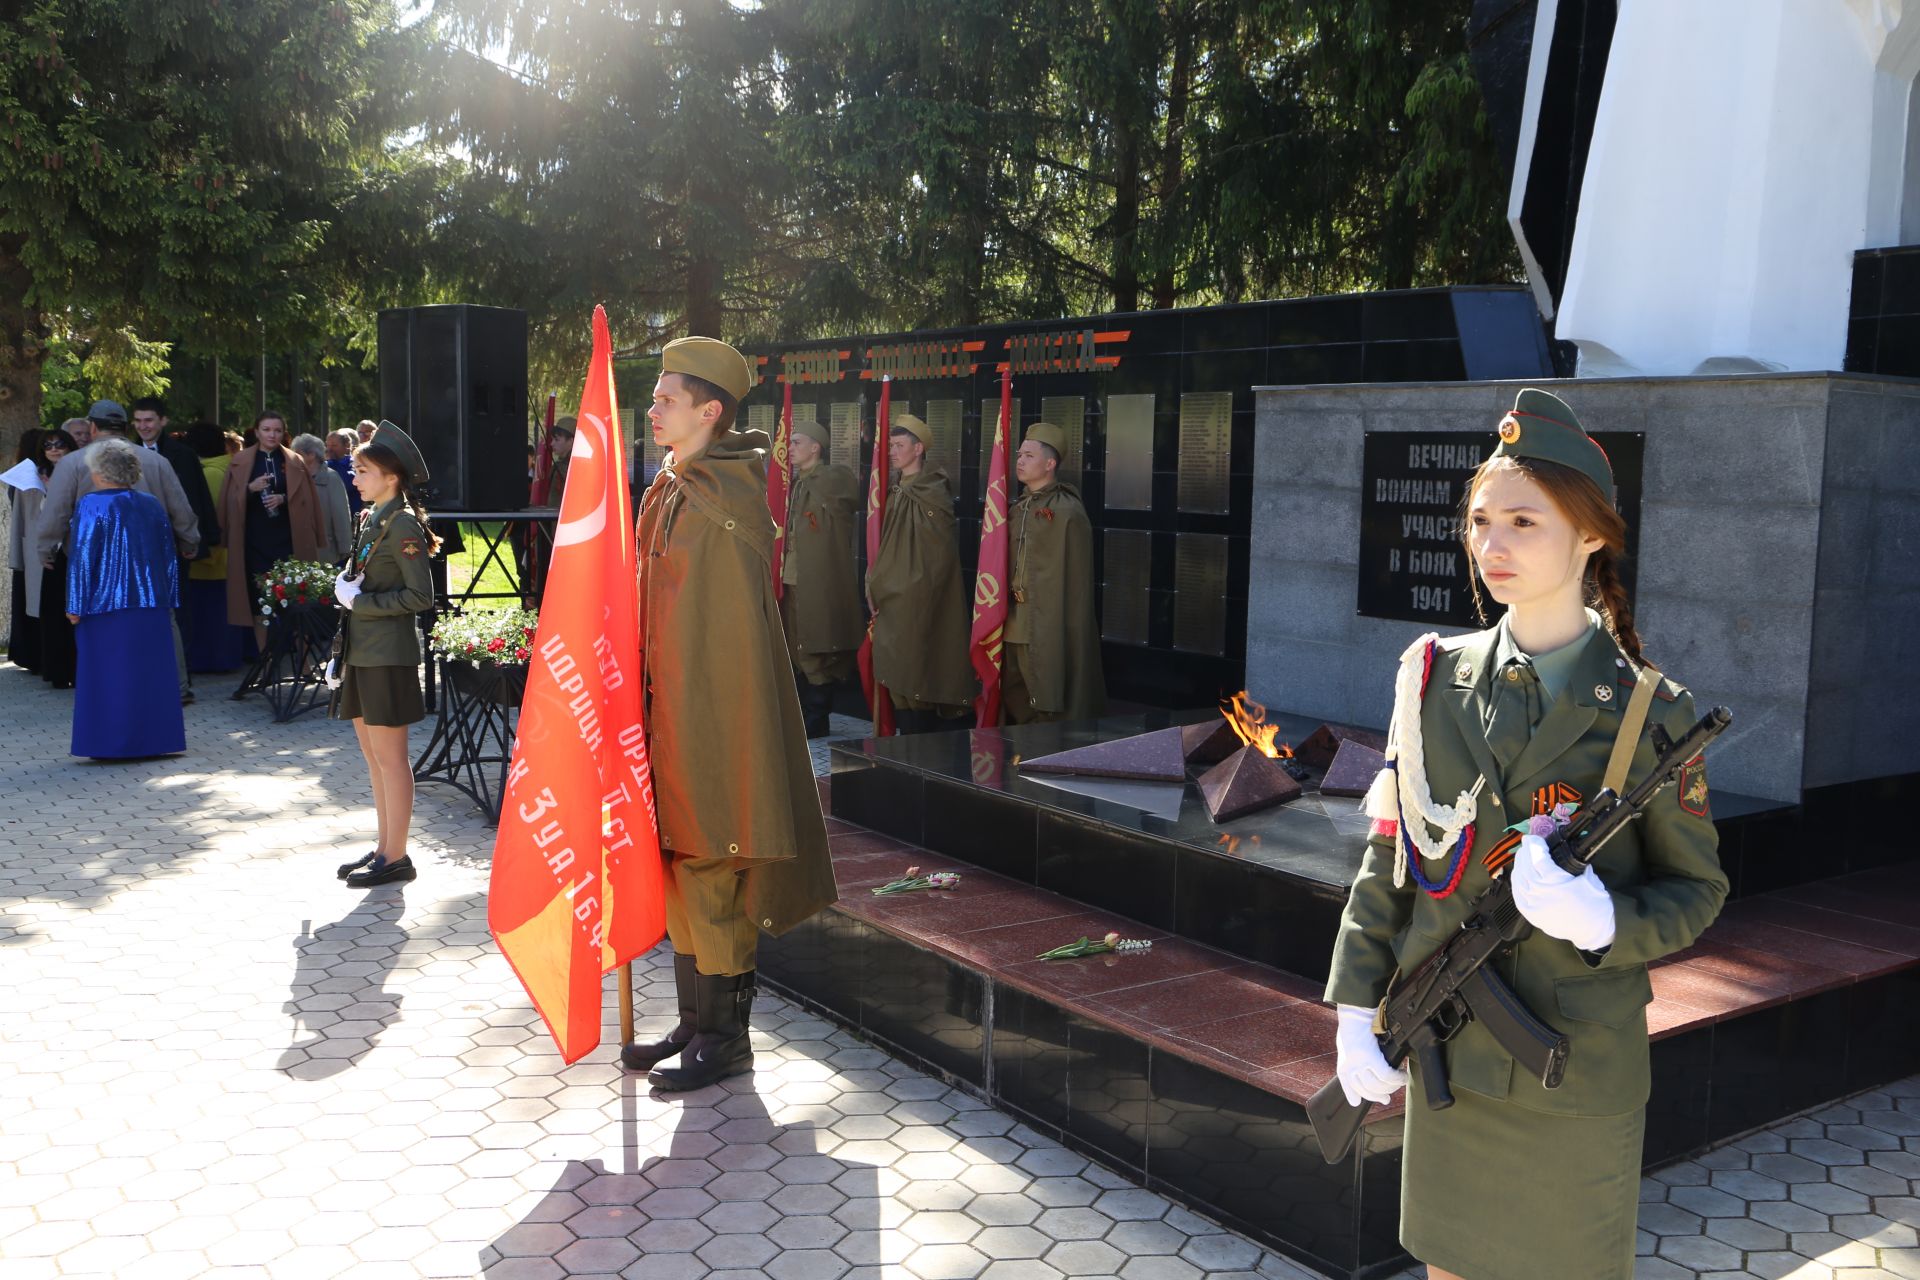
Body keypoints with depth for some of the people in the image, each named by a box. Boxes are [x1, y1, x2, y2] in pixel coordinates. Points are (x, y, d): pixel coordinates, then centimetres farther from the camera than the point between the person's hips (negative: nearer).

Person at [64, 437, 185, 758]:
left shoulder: (91, 506, -9)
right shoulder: (153, 505, 6)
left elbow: (81, 557, -12)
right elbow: (169, 556, 11)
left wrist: (75, 605, -8)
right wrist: (168, 600, 17)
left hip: (106, 605, -5)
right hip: (152, 606, 5)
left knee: (108, 674, 1)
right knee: (151, 672, 9)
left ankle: (113, 743, 3)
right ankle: (153, 739, 12)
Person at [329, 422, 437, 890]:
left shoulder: (402, 524, -13)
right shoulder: (369, 519, 14)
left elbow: (420, 596, -19)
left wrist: (360, 601, -15)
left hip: (388, 656, -9)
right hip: (361, 653, 9)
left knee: (389, 756, -3)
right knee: (373, 754, 14)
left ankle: (396, 858, 5)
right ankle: (385, 848, 23)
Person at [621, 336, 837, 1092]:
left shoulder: (728, 506, -16)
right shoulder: (669, 490, 12)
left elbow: (739, 628, -18)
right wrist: (647, 703, 17)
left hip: (715, 710, -9)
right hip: (671, 707, 9)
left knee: (711, 873, 0)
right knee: (678, 868, 15)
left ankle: (726, 1037, 13)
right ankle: (696, 1022, 27)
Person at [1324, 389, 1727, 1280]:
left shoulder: (1647, 711, -9)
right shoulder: (1433, 678, -1)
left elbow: (1697, 888, -2)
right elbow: (1387, 857, 4)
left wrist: (1604, 921, -22)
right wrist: (1356, 1009, 1)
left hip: (1578, 1073, -3)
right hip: (1446, 1053, 3)